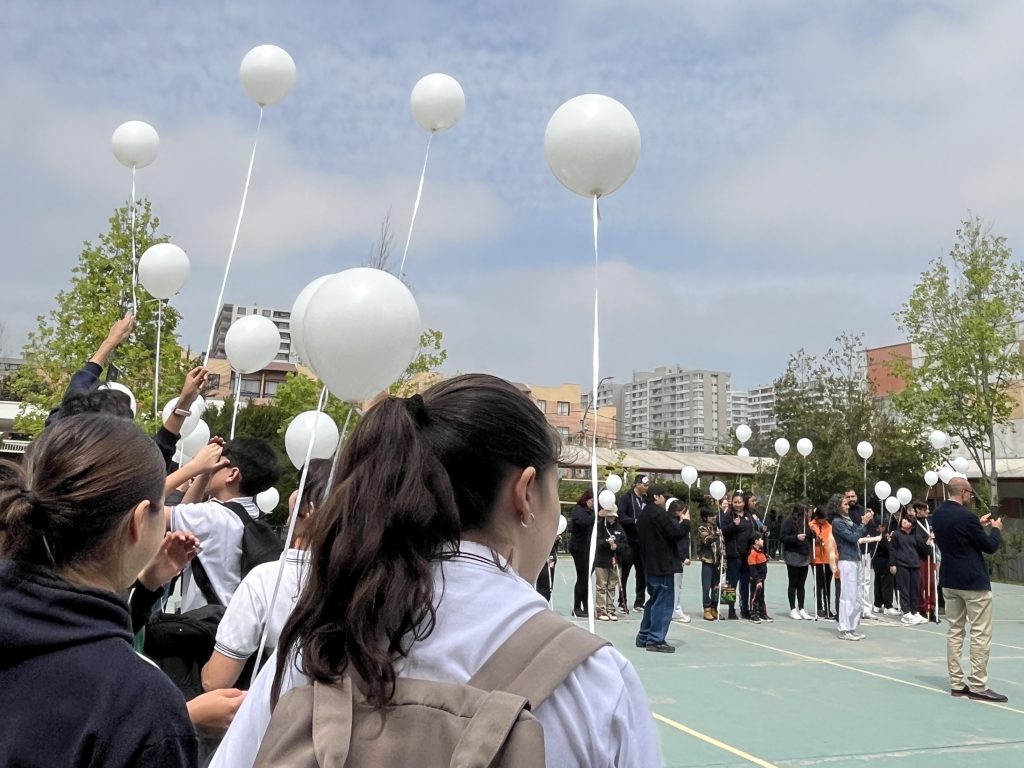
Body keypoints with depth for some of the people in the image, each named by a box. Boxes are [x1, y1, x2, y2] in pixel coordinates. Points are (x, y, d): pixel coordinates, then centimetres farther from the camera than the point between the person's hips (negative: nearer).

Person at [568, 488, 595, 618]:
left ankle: (586, 607, 15)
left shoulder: (592, 511, 13)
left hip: (589, 547, 6)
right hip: (579, 547, -6)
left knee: (586, 577, 8)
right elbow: (583, 521, -26)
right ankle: (577, 608, 3)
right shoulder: (578, 509, -6)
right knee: (582, 577, -5)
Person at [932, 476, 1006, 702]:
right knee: (980, 634, -1)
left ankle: (956, 683, 11)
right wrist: (995, 529, 9)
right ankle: (977, 686, -1)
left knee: (955, 631, 10)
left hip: (949, 580, 8)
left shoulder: (937, 515, 5)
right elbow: (990, 547, -9)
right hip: (973, 581, -8)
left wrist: (980, 525, 19)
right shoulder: (966, 516, -19)